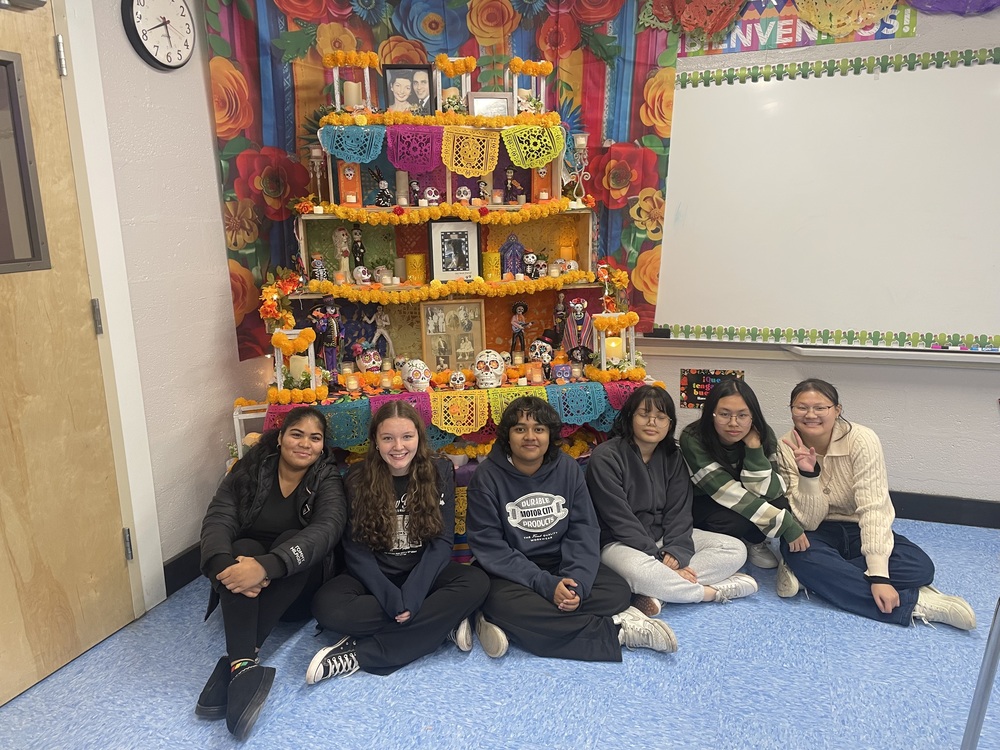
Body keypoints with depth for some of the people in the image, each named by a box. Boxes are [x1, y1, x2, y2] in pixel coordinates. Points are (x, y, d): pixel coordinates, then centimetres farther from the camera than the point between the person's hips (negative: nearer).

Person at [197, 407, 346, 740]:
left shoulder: (327, 480, -9)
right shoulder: (248, 470, -3)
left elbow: (326, 529, -27)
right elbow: (218, 520, -15)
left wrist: (266, 566, -44)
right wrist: (225, 564, -38)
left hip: (298, 586, -1)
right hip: (244, 591, 1)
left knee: (291, 538, -30)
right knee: (243, 548, -30)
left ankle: (234, 663, -35)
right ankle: (245, 666, -45)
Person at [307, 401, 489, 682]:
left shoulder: (439, 472, -5)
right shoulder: (358, 478, -5)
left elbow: (442, 542, -8)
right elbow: (356, 548, -7)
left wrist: (413, 594, -23)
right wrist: (390, 596, -22)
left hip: (424, 574, 1)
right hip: (375, 577, 0)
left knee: (476, 583, -29)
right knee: (327, 606, -30)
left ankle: (361, 654, -26)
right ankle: (443, 623, -21)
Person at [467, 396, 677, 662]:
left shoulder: (568, 468, 0)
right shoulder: (486, 477, -10)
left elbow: (584, 531, -4)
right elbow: (489, 546, -15)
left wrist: (576, 581, -22)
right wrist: (545, 585, -25)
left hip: (561, 564, 4)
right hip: (511, 572, -3)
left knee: (618, 591, -17)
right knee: (507, 607, -34)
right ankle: (616, 629, -21)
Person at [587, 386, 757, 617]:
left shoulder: (672, 457, 6)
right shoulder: (605, 457, -14)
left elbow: (679, 511, -1)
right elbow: (620, 520, -18)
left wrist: (677, 551, -19)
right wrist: (660, 560, -21)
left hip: (664, 537, 7)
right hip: (621, 543, -7)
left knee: (736, 549, -9)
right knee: (637, 570, -41)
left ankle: (657, 592, -26)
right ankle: (714, 591, -17)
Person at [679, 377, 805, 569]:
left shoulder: (763, 435, -17)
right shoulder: (693, 440, -28)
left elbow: (767, 492, -24)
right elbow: (728, 493, -31)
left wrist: (754, 446, -35)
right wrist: (786, 524, -32)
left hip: (741, 505, 4)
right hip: (703, 505, -3)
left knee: (780, 502, -27)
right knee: (737, 521, -35)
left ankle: (755, 542, 3)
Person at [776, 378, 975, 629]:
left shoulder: (861, 440, -18)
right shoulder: (787, 449, -14)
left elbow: (873, 508, -24)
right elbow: (808, 522, -18)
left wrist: (879, 576, -33)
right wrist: (808, 475, -35)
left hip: (859, 532, 1)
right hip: (819, 534, 0)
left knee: (919, 567, -27)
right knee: (796, 551, -34)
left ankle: (808, 574, -19)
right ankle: (913, 603, -26)